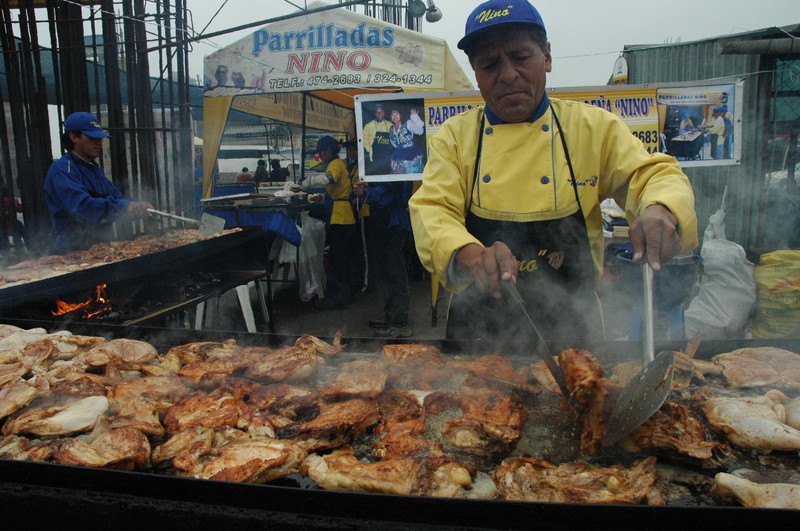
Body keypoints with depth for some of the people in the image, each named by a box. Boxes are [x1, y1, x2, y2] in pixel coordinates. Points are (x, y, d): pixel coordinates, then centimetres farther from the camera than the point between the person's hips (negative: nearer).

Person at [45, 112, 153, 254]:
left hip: (102, 247, 8)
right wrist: (126, 207, -34)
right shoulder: (62, 169, -10)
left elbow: (117, 197, 17)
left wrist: (137, 205, -6)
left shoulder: (96, 170, 19)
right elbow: (81, 206, -25)